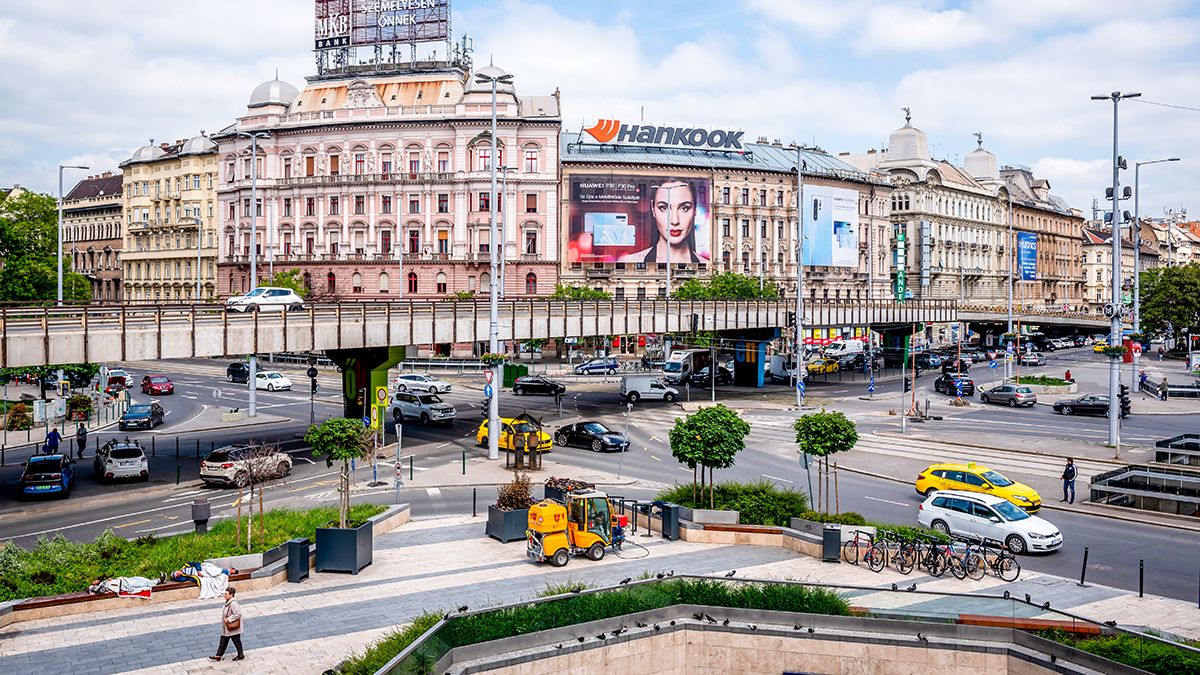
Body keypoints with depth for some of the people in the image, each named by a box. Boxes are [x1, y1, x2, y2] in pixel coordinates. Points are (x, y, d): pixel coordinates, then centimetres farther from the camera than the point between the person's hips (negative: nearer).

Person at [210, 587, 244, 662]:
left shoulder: (233, 603, -27)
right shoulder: (228, 602, 4)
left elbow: (237, 614, -33)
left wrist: (228, 619, -28)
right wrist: (225, 619, 10)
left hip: (233, 627, -10)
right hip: (226, 627, 10)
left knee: (236, 641, 8)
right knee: (223, 641, 18)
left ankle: (241, 655, 25)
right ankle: (218, 656, 28)